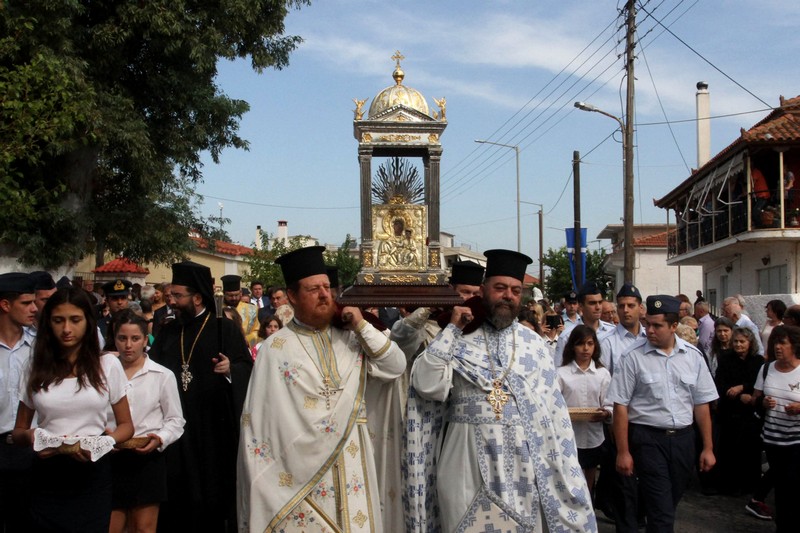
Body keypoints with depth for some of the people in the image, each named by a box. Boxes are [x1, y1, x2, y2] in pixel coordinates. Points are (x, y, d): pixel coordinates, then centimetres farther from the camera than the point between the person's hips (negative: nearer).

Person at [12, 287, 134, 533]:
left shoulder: (107, 364, 1)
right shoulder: (36, 368, 6)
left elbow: (126, 425, 5)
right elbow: (18, 430, 12)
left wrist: (100, 443, -16)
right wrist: (29, 436, -12)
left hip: (92, 474, -1)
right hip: (47, 475, 1)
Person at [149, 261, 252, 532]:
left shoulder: (224, 329, -3)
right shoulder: (167, 332, 12)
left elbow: (247, 367, -8)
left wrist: (231, 369, -28)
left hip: (213, 425, -4)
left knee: (213, 492, 3)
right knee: (175, 492, 5)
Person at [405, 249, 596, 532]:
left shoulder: (533, 343, 6)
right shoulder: (458, 339, 2)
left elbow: (551, 407, 5)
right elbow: (427, 386, -11)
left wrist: (559, 466, 1)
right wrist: (451, 329, -10)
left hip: (520, 459, 1)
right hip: (467, 458, -1)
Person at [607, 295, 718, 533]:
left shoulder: (692, 355, 4)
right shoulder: (633, 357, -8)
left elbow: (701, 404, 8)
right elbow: (620, 406, -7)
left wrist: (708, 448, 6)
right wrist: (623, 452, -8)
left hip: (683, 438, 4)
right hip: (648, 439, -4)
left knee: (671, 503, 16)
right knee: (661, 512, -5)